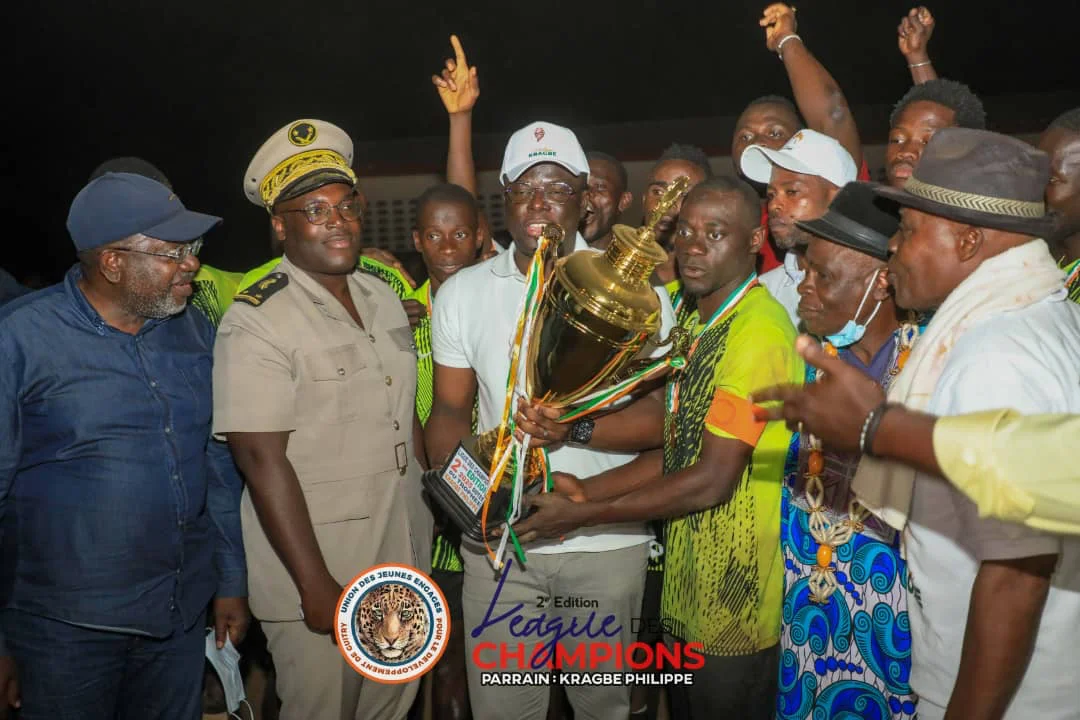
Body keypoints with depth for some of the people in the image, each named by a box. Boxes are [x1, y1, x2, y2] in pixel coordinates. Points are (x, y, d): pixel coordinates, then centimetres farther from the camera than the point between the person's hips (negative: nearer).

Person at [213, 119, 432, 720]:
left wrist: (436, 506, 10)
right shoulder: (257, 321, -17)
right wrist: (317, 586, -19)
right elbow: (263, 461, -19)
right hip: (318, 578, -6)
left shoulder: (384, 297, 5)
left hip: (405, 561, 7)